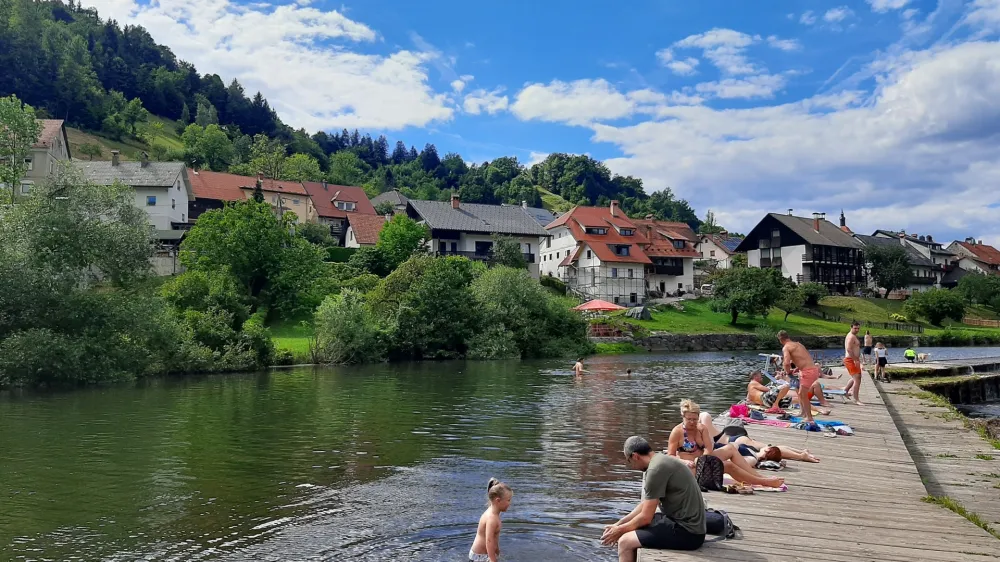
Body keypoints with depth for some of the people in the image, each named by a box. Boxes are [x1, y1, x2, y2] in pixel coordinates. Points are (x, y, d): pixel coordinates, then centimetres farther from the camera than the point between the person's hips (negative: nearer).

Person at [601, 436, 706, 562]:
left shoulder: (656, 469, -19)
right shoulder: (661, 461, 11)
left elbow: (646, 517, -15)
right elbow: (645, 505, 18)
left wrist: (620, 530, 0)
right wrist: (618, 524, 15)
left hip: (686, 532, -10)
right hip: (688, 524, 10)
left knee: (625, 542, -11)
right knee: (631, 532, 17)